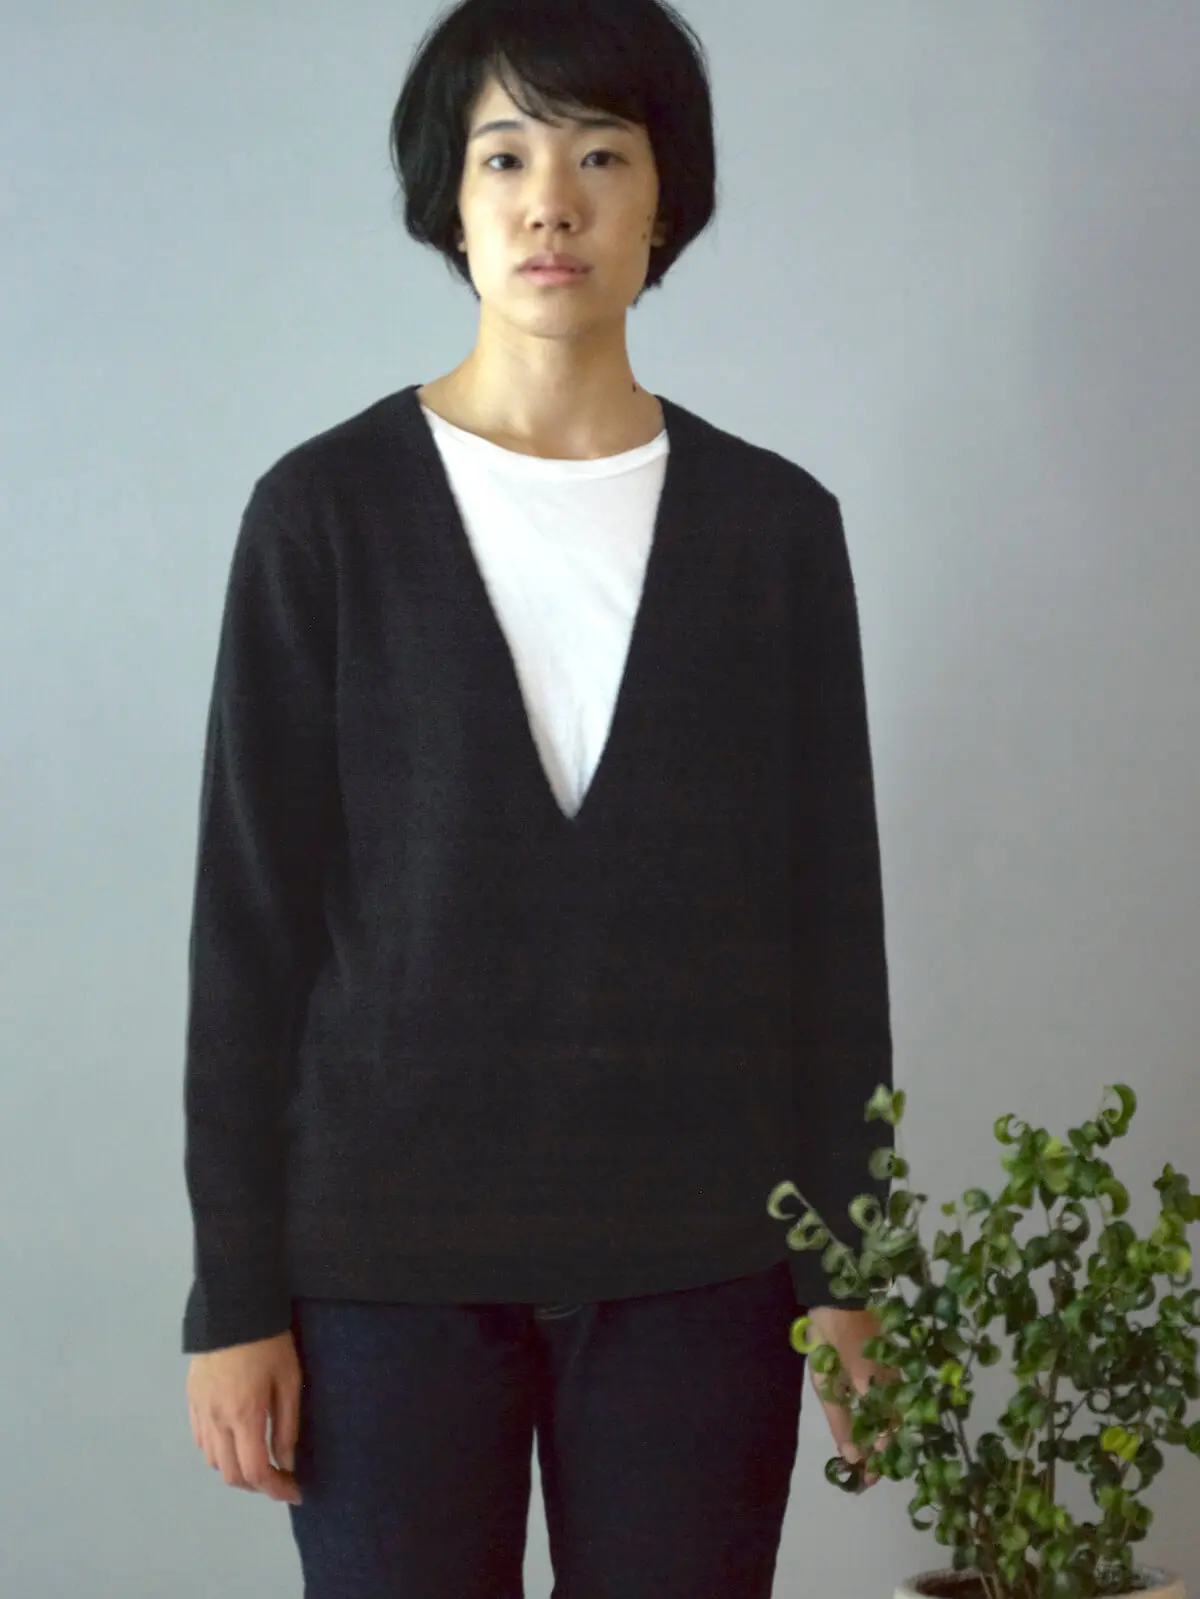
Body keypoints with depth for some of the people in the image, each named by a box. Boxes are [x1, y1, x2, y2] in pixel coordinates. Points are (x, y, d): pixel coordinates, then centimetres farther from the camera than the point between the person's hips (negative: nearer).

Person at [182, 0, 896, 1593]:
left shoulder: (776, 523, 3)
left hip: (695, 1255, 1)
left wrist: (847, 1265, 4)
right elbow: (250, 914, -1)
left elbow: (832, 907, 6)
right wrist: (235, 1291, -4)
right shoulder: (325, 510, -1)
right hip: (387, 1251, -1)